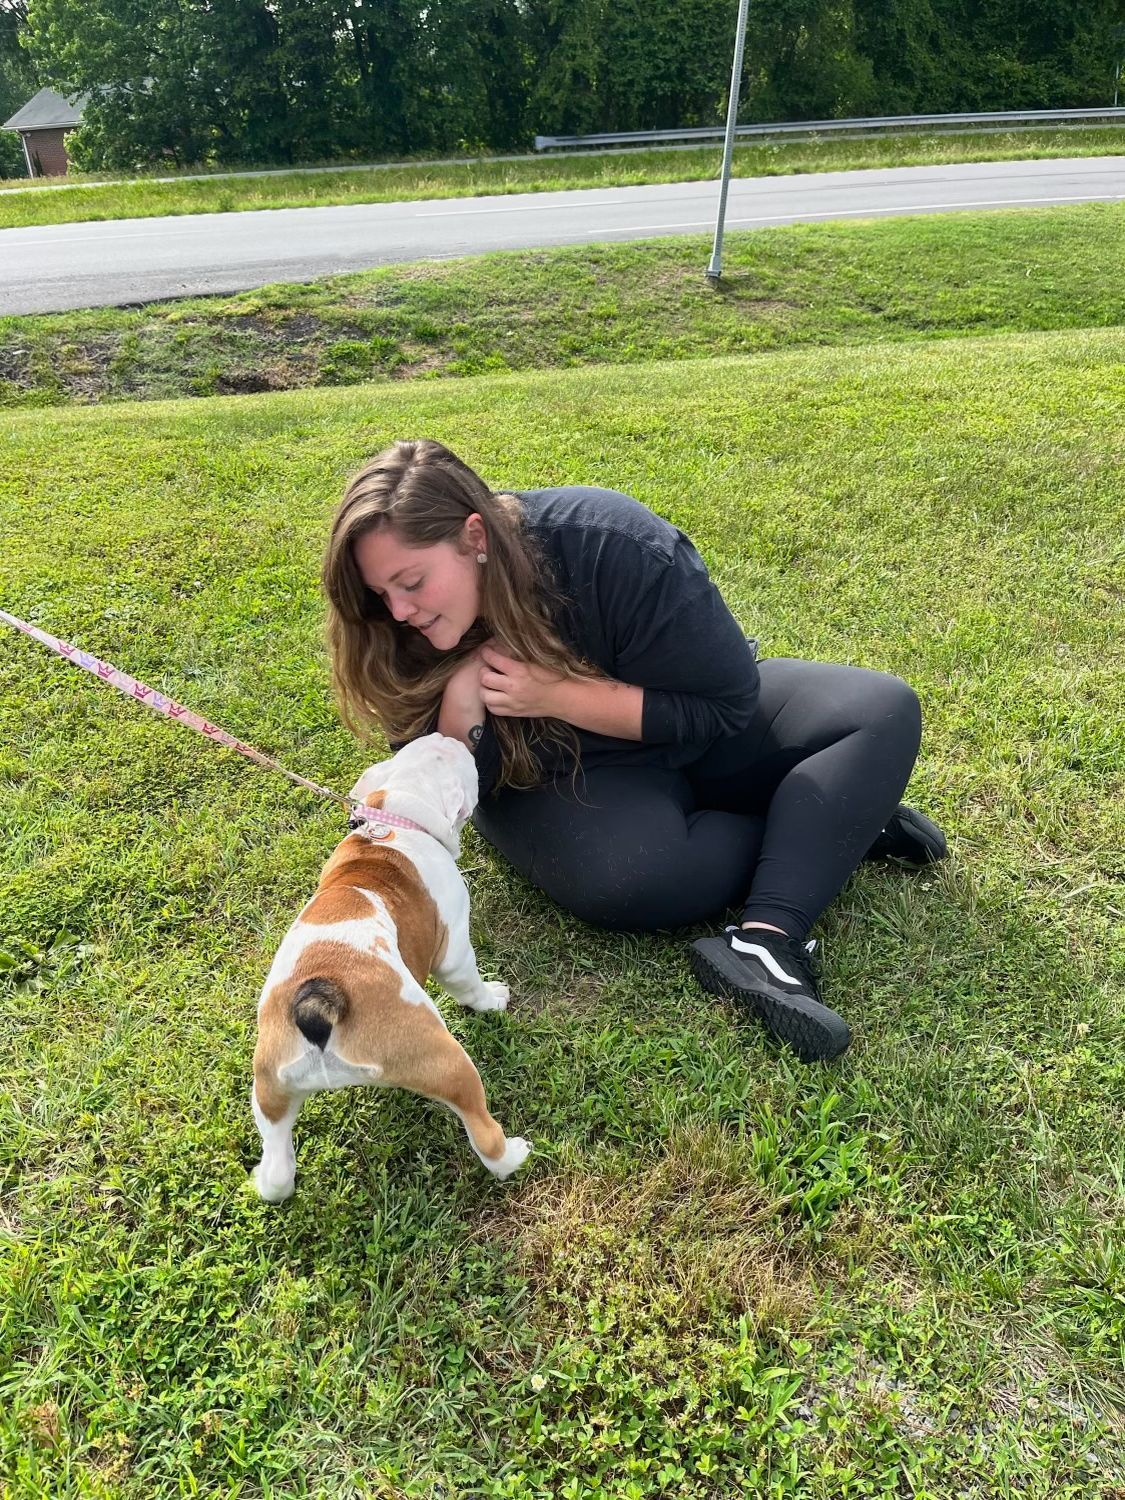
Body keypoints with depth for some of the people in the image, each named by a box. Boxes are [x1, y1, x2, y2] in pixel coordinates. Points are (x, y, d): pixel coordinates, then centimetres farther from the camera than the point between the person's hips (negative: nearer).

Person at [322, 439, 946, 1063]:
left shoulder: (610, 545, -28)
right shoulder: (407, 641, -16)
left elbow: (726, 703, -23)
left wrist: (556, 694, -30)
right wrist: (460, 710, -31)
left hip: (698, 738, 0)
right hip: (562, 773, 0)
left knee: (883, 709, -19)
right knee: (627, 876, -34)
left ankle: (767, 938, -32)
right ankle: (836, 823, -11)